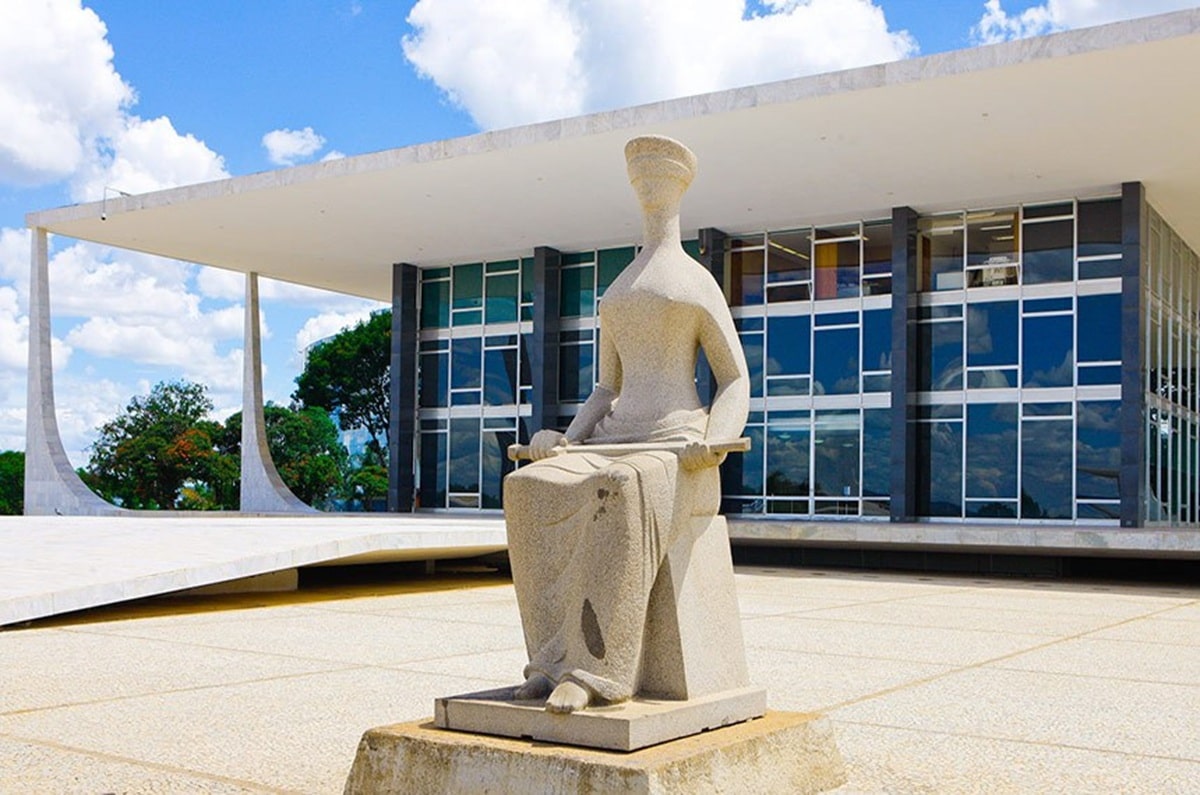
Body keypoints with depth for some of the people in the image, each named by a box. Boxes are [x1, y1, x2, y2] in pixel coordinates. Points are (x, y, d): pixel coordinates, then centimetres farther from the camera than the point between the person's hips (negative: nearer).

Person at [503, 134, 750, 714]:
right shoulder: (615, 294, 24)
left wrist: (715, 444, -16)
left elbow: (736, 381, 5)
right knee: (529, 491, -27)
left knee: (622, 494, -41)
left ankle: (600, 670, -39)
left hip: (675, 450, -5)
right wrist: (568, 441, 3)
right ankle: (560, 657, -25)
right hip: (616, 447, 6)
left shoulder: (699, 282, 7)